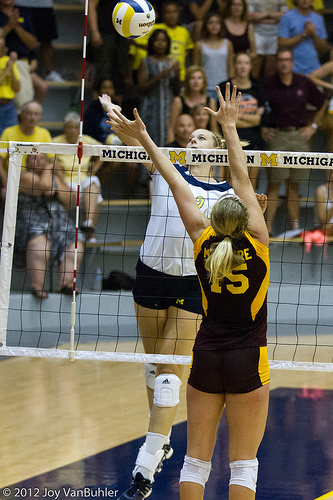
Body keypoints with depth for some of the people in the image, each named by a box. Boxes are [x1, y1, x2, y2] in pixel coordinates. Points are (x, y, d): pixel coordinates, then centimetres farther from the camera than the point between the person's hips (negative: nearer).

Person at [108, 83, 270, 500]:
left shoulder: (204, 242, -4)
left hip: (206, 356, 3)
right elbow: (242, 180, -3)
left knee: (197, 459, 8)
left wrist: (144, 137, 6)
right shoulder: (256, 242, -10)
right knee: (243, 464, 2)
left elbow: (176, 184, 2)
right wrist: (229, 126, 3)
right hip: (248, 361, -3)